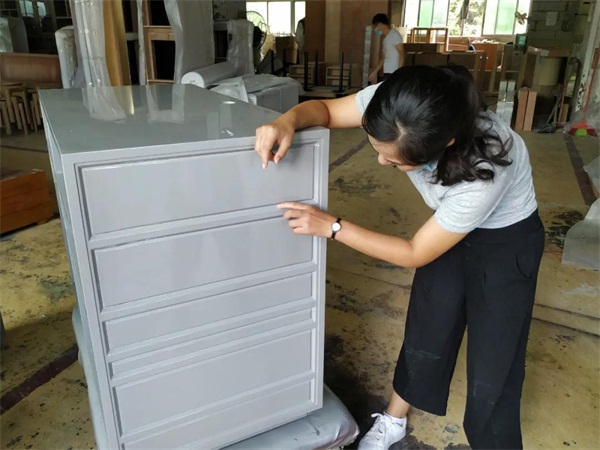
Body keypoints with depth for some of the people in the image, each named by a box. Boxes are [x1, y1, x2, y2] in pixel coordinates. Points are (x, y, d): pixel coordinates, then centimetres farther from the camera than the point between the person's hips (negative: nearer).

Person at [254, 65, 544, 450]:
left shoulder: (485, 171, -42)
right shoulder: (392, 106, -29)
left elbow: (415, 253, -28)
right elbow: (325, 110, -12)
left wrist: (331, 226, -29)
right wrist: (287, 122, -35)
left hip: (507, 243, -4)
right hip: (450, 225, 5)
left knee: (493, 365, 1)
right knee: (424, 332, 15)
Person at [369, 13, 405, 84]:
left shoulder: (394, 34, -7)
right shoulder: (386, 38, 20)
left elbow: (401, 53, -15)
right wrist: (374, 72, 26)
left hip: (393, 73, -8)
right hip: (387, 73, 8)